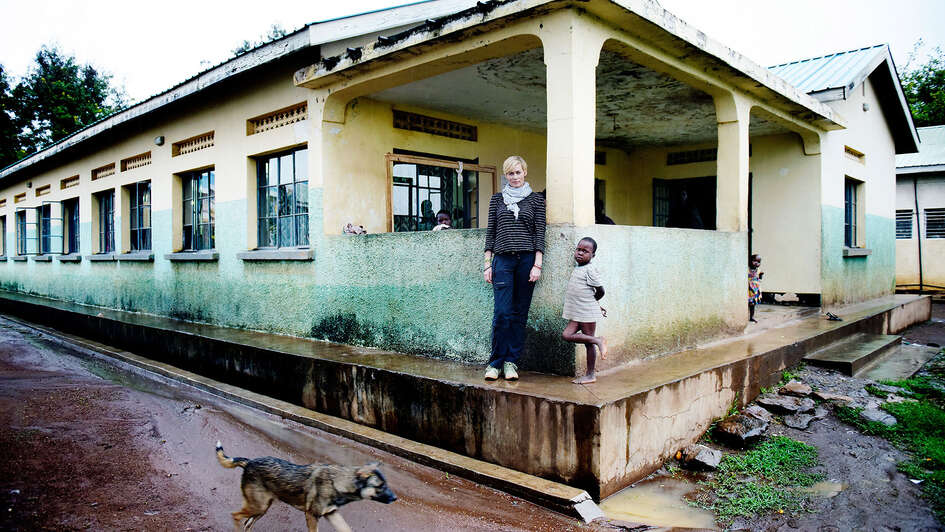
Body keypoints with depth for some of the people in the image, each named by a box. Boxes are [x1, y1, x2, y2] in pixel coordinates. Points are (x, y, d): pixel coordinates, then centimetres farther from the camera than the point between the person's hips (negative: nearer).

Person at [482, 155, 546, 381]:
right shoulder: (497, 199, 12)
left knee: (520, 313, 2)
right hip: (503, 260, 0)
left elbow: (539, 233, 3)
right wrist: (487, 264, 5)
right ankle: (495, 361, 4)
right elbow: (490, 232, 11)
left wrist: (537, 265, -5)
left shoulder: (536, 199, 8)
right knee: (502, 313, -7)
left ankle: (511, 362, 11)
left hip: (527, 259, 0)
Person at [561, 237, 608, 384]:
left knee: (589, 343, -3)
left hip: (587, 313, -8)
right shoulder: (577, 269, 14)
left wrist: (592, 302, 7)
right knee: (566, 335, -6)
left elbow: (600, 291, -10)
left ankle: (590, 375, 6)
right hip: (576, 315, 8)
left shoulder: (590, 270, -12)